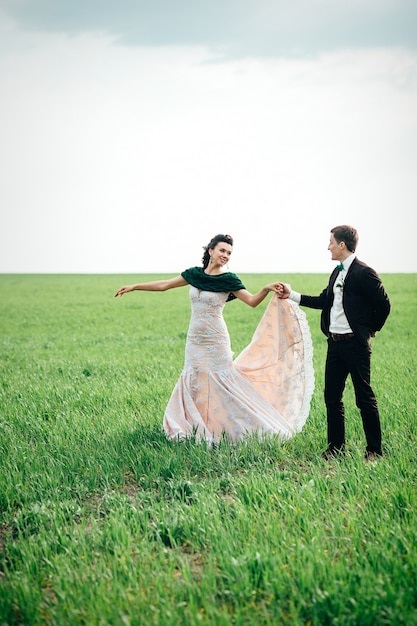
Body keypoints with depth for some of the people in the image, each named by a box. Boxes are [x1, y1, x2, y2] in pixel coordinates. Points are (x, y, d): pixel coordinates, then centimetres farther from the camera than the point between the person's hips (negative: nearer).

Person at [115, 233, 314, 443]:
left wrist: (267, 289, -33)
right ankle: (199, 430, 19)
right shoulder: (194, 274, 4)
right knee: (193, 382, 8)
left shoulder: (228, 279, -7)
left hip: (215, 340, -5)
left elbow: (252, 300, -14)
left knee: (223, 381, -3)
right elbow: (164, 285, 10)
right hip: (194, 340, 5)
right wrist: (133, 287, 11)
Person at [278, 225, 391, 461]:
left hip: (355, 344, -8)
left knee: (364, 397, 0)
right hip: (335, 342, 9)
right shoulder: (337, 273, 13)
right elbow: (323, 301, 18)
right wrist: (292, 295, 15)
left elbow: (383, 304, -10)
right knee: (332, 396, 11)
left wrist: (372, 329, 3)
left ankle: (375, 450, 10)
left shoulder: (364, 273, -13)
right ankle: (336, 447, 21)